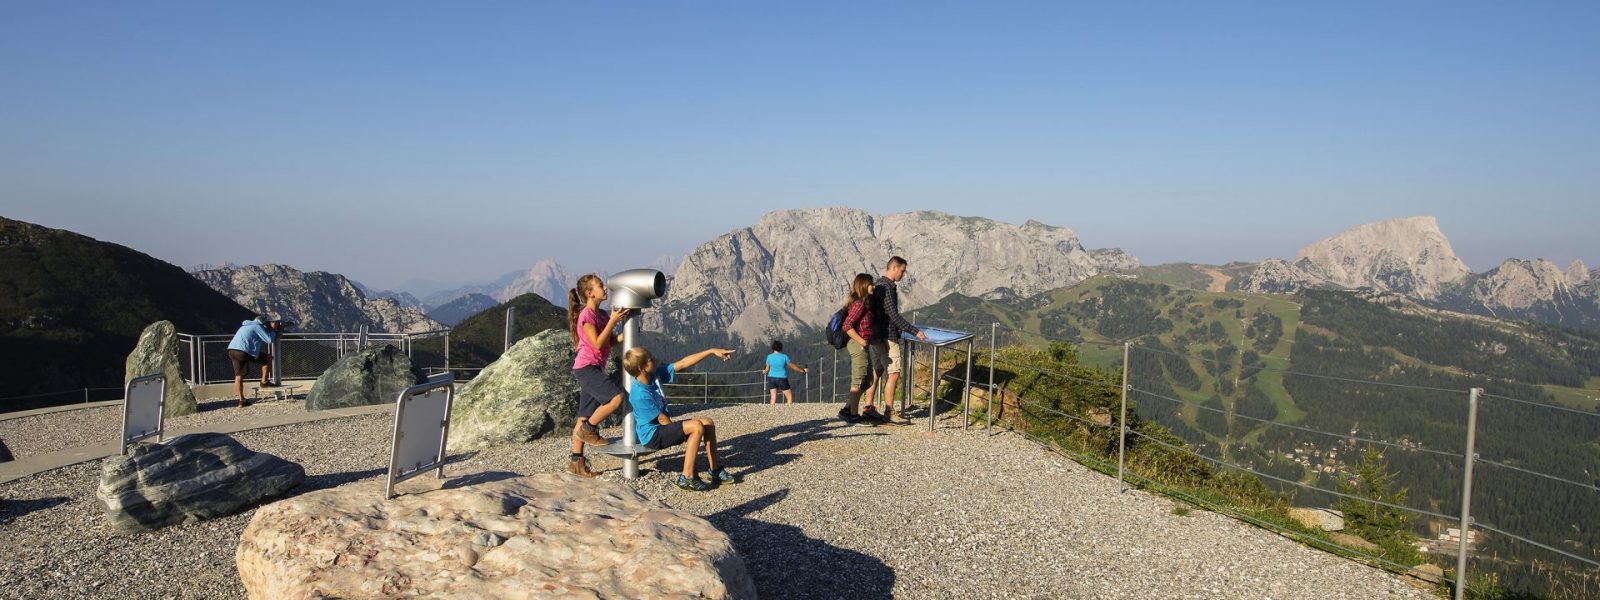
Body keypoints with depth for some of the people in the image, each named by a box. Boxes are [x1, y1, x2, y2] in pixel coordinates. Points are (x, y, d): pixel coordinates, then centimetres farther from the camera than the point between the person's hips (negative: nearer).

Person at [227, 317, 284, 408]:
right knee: (268, 358, 8)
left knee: (238, 376, 9)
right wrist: (273, 330, 14)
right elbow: (269, 340, -1)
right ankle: (264, 382, 13)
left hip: (231, 350, 8)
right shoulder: (258, 326, 2)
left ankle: (241, 400, 8)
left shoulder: (246, 326, 28)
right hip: (243, 352, -8)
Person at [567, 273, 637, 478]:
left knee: (584, 418, 10)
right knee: (616, 397, -23)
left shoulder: (602, 314, 15)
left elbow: (612, 341, 14)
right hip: (586, 367, -9)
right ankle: (589, 429, -4)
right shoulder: (586, 315, -12)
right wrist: (613, 321, -19)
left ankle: (577, 461, 14)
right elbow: (597, 344, -18)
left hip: (595, 369, 9)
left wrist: (625, 324, 3)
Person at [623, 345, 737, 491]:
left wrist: (711, 351, -2)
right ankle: (686, 478, -21)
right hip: (653, 435, -9)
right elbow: (662, 419, -19)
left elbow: (683, 363, 0)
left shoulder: (656, 374, -2)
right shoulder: (640, 394, -25)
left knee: (708, 422, 1)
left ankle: (714, 470, 9)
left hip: (664, 427, 9)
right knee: (696, 426, -25)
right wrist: (685, 435, -8)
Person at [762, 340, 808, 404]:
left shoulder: (769, 357, -3)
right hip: (782, 378, -3)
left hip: (771, 378, 3)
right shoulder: (784, 357, -10)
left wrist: (764, 371, 30)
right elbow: (794, 366, -2)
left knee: (773, 398, 6)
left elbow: (767, 369, 6)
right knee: (790, 398, 8)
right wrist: (803, 370, 12)